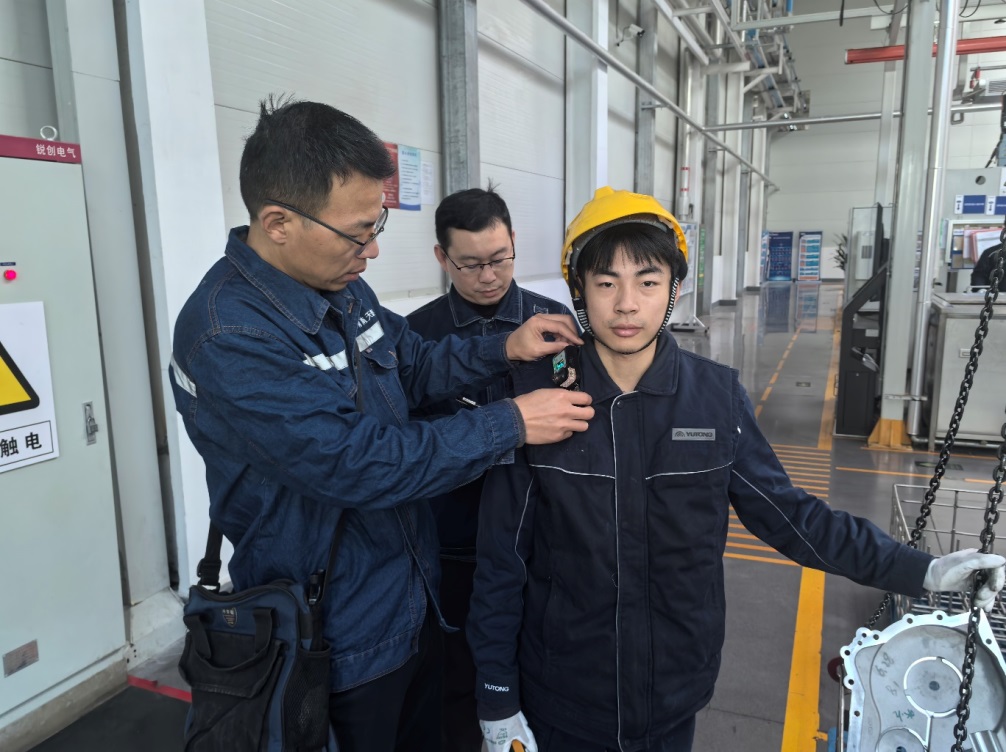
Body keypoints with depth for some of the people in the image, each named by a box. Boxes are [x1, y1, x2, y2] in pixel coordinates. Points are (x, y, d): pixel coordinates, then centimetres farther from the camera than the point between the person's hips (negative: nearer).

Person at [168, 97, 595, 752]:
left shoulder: (343, 287, -2)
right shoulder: (229, 337, -28)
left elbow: (413, 366, 12)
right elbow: (358, 463, -29)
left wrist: (504, 349, -5)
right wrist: (512, 424, -23)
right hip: (338, 643, -7)